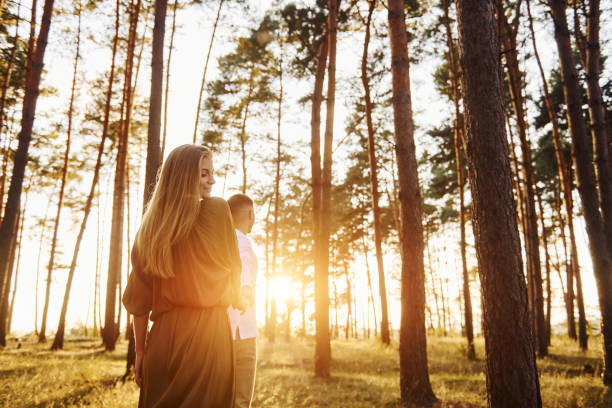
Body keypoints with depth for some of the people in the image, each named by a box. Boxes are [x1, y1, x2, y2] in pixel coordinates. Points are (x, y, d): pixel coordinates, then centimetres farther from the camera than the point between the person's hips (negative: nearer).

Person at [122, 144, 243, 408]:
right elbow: (233, 265, 7)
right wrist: (237, 297, 27)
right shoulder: (217, 210, -5)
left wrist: (140, 351, 12)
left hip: (163, 336, 4)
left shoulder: (150, 226, 6)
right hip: (208, 331, -4)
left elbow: (138, 299, 5)